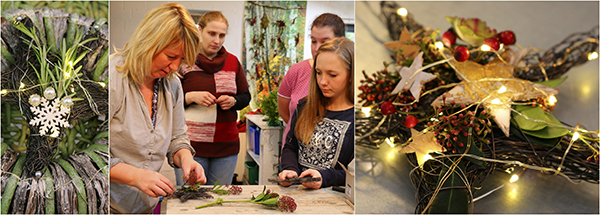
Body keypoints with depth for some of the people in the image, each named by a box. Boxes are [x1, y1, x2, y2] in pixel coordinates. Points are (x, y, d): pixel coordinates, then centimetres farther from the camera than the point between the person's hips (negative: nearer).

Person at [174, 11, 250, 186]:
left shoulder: (233, 62, 10)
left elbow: (246, 97, 16)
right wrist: (190, 97, -16)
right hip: (191, 145, -3)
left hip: (226, 145, 3)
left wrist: (233, 101, -6)